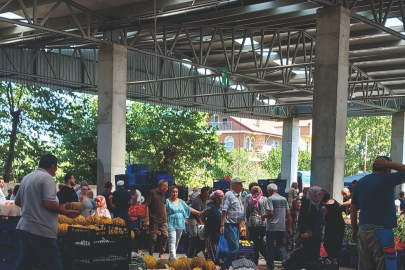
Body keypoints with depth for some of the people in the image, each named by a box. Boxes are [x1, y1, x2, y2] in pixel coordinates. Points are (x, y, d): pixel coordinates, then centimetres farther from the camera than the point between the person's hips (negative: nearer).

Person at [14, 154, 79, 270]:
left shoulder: (26, 178, 15)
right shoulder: (48, 178, -11)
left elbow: (18, 201, 23)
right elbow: (49, 203, -21)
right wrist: (67, 213, -9)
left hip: (24, 227, 9)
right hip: (41, 230, -9)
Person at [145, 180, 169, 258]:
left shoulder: (163, 194, 13)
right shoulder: (152, 192, -8)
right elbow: (146, 206, -9)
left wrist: (166, 218, 15)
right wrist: (147, 220, -14)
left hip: (162, 219, 6)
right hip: (154, 220, -6)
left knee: (166, 236, 0)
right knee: (153, 238, 0)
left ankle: (161, 254, 12)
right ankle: (151, 255, 12)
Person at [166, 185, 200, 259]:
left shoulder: (181, 201, 15)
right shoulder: (167, 201, -1)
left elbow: (189, 209, 15)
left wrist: (199, 212, 8)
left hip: (180, 224, 6)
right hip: (171, 224, -6)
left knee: (177, 242, 9)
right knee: (172, 241, -15)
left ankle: (170, 257, 20)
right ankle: (173, 257, -23)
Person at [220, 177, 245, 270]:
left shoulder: (238, 196, 18)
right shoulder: (228, 195, -9)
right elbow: (224, 211, -16)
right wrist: (222, 225, -22)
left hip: (236, 225, 9)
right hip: (230, 225, -9)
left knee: (234, 247, 11)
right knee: (234, 247, -14)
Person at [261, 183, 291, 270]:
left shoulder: (270, 199, -9)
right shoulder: (284, 199, 8)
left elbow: (271, 213, -18)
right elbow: (288, 214, 8)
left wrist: (263, 216, 1)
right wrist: (289, 227, 13)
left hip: (271, 227, -5)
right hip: (282, 227, 5)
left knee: (270, 246, 5)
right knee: (281, 245, 13)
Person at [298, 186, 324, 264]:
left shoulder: (319, 205, 15)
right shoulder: (306, 204, -9)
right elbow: (301, 219, -14)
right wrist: (303, 232, -20)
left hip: (317, 234, 8)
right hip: (309, 234, -8)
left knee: (316, 255, 8)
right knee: (308, 255, -7)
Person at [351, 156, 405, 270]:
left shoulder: (360, 182, 12)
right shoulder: (386, 179, -8)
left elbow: (353, 208, 14)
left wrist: (354, 230, 20)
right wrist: (388, 164, 1)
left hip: (363, 230, 7)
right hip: (381, 231, -7)